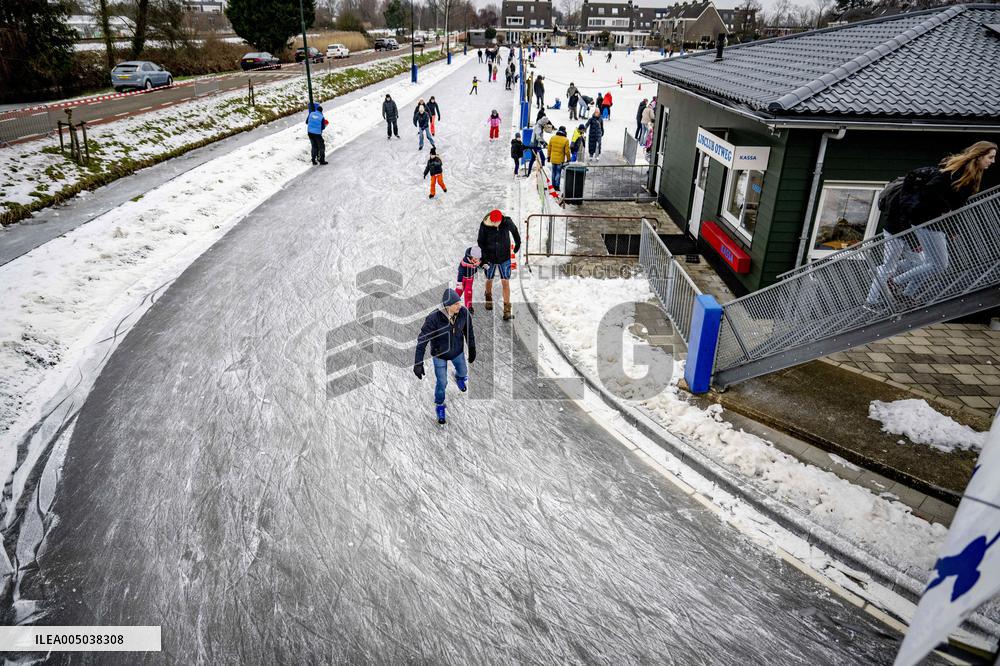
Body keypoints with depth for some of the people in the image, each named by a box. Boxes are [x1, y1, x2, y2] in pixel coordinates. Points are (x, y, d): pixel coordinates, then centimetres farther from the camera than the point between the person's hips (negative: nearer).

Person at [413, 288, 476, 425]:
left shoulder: (463, 313, -26)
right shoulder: (434, 318, -37)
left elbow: (469, 331, -7)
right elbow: (422, 340, -31)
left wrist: (472, 350, 4)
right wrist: (418, 363, -33)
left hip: (457, 351, 4)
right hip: (439, 354, -3)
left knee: (463, 371, 28)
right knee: (442, 382, 9)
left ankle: (459, 378, 68)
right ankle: (440, 406, 39)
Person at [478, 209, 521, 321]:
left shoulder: (507, 222, -17)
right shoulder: (484, 225, -18)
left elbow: (514, 231, 6)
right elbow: (480, 241, -6)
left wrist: (518, 243, 17)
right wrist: (484, 254, -16)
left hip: (504, 257, -1)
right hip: (490, 258, 1)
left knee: (505, 282, -7)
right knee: (489, 280, 18)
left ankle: (507, 310, -4)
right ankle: (489, 298, 50)